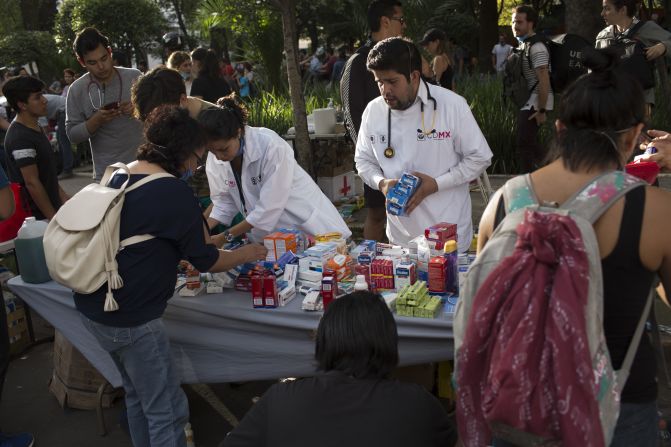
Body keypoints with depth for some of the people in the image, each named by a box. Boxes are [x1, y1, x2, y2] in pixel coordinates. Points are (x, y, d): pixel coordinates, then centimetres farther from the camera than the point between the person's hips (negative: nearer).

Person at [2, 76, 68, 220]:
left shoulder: (35, 127, 10)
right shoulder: (20, 138, -20)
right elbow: (32, 182, -21)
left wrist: (63, 196, 17)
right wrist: (54, 218, -19)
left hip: (52, 206, 9)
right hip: (38, 216, -9)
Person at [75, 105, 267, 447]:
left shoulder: (119, 176, 6)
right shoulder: (173, 192, -17)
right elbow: (206, 261, -7)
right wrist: (245, 254, 10)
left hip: (93, 305, 9)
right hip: (131, 318, -9)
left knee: (138, 395, 23)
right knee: (167, 410, 3)